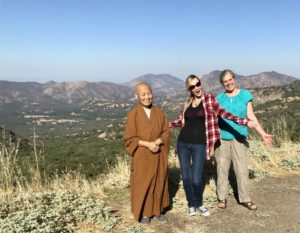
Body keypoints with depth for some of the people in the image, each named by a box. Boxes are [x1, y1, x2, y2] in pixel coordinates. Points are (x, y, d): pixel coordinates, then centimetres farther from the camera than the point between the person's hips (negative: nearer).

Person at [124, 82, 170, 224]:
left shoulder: (159, 113, 3)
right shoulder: (133, 114, -10)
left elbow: (166, 132, 4)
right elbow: (129, 138, -10)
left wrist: (158, 141, -16)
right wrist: (147, 144, -21)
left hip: (159, 156, 4)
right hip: (142, 157, -4)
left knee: (159, 182, 12)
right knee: (143, 184, 5)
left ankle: (158, 211, 28)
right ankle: (144, 213, 22)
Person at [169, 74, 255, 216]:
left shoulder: (209, 99, -1)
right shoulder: (187, 102, 9)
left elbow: (223, 113, -9)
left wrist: (243, 121, -21)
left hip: (199, 144, -3)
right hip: (183, 143, 3)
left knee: (196, 179, -5)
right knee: (186, 177, 6)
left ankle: (199, 204, 24)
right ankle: (191, 204, 29)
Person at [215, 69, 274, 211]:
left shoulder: (245, 94, 0)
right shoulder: (219, 98, 4)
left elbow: (251, 117, -1)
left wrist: (263, 133, -8)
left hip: (239, 138, -1)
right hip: (222, 138, 1)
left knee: (242, 169, 1)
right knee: (222, 168, 7)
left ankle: (245, 199, 15)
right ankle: (221, 197, 20)